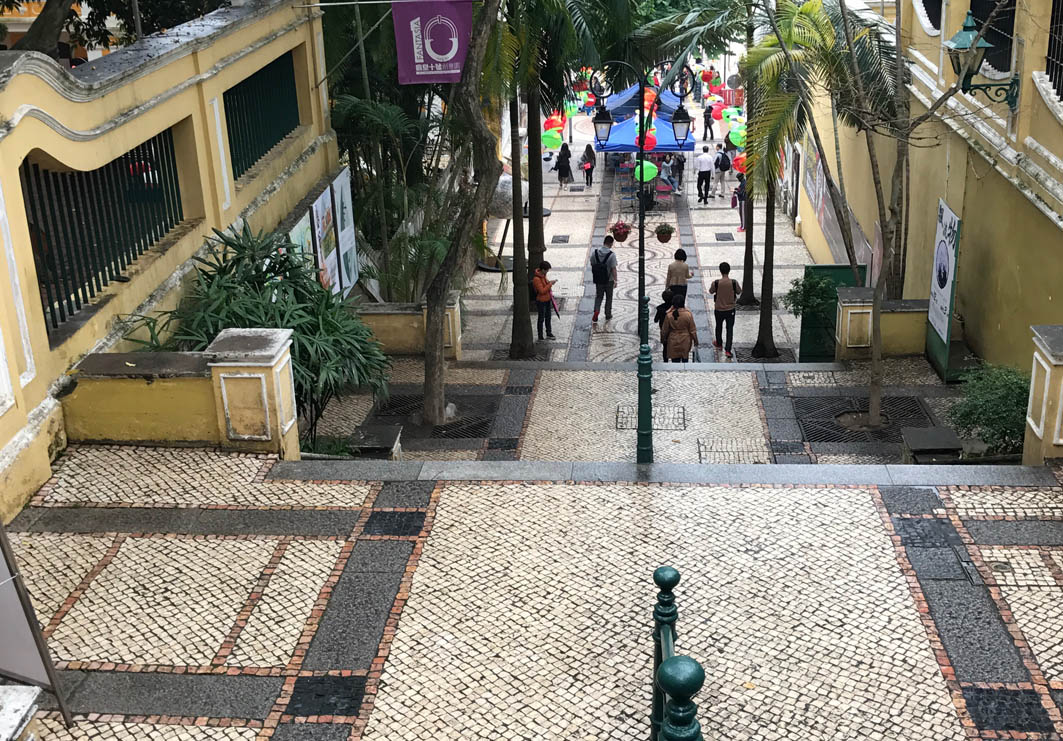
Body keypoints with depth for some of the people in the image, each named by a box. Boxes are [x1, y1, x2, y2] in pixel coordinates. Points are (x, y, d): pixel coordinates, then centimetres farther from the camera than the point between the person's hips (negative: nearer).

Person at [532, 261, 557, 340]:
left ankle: (549, 333, 33)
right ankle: (540, 336, 16)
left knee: (548, 317, 19)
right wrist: (550, 284, -25)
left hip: (548, 300, 9)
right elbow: (542, 291, -28)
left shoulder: (543, 275, 3)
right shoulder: (536, 279, -25)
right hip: (541, 301, -9)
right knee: (541, 318, 3)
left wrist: (550, 282, 5)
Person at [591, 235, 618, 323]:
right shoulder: (612, 255, -19)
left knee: (598, 296, 16)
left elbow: (592, 265, 3)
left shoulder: (595, 253, -7)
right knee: (609, 297, 15)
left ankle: (596, 311, -5)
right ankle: (608, 315, 25)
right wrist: (615, 280, -12)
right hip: (609, 280, -3)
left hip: (598, 279, 3)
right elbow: (613, 269, -19)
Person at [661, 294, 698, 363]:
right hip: (685, 341, 1)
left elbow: (664, 330, -5)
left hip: (673, 342, 0)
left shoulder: (669, 315, -16)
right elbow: (692, 330, -7)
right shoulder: (688, 314, -16)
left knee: (675, 360, 8)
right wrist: (695, 341, 8)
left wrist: (663, 339, 14)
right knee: (685, 358, 19)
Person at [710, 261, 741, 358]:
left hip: (719, 309, 1)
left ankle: (719, 344, 44)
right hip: (730, 310, 0)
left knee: (719, 327, 24)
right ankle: (727, 350, -2)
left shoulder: (716, 283, -17)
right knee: (730, 329, 6)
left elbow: (711, 291, 1)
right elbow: (739, 291, 1)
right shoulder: (734, 282, -16)